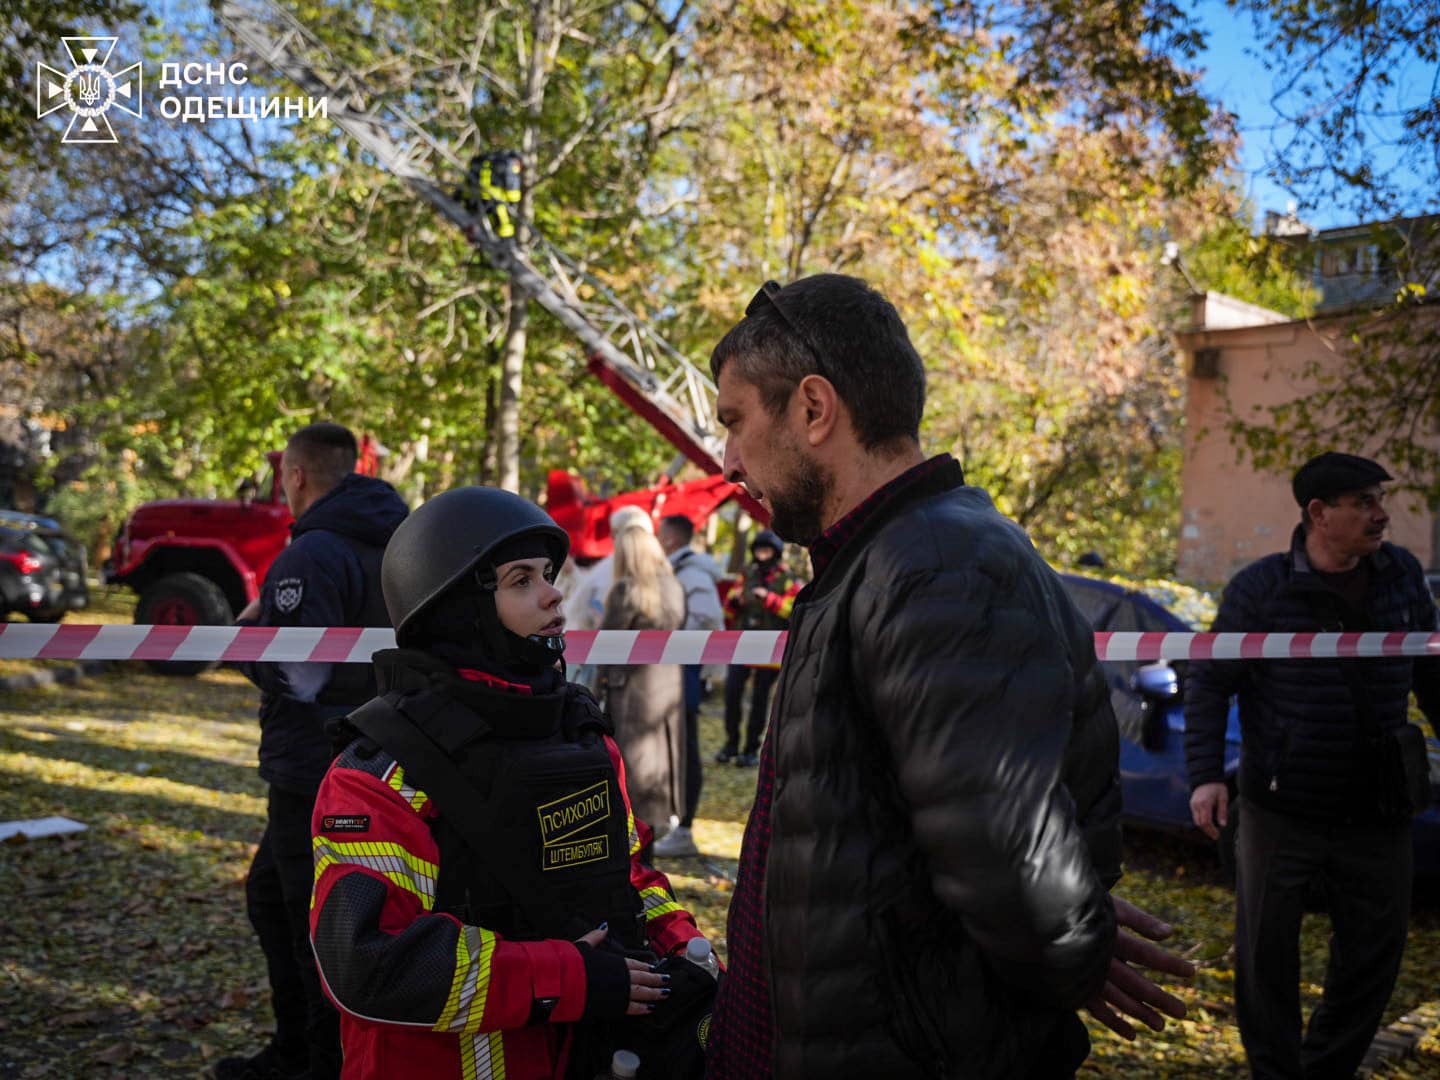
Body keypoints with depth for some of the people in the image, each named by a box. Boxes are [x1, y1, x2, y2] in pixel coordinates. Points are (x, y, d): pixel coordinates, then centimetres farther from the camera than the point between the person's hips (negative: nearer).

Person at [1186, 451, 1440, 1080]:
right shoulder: (1260, 589, -10)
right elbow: (1208, 685, -7)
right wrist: (1205, 776, -14)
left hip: (1376, 816, 4)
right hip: (1281, 812, -4)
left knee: (1375, 949, 13)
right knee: (1266, 951, 5)